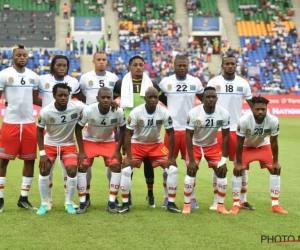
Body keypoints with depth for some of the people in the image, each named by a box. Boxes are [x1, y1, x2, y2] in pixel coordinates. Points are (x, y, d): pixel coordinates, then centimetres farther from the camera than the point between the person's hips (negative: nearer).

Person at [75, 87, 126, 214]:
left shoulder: (118, 112, -26)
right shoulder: (88, 111, -29)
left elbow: (123, 130, -7)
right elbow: (78, 129, -14)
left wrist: (117, 150, -12)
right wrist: (81, 151, -15)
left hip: (109, 142, 1)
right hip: (90, 141, -1)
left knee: (116, 167, -14)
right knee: (82, 167, -13)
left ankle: (111, 202, -4)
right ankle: (83, 203, -3)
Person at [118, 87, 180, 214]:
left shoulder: (164, 113, -20)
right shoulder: (136, 112, -24)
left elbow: (171, 134, -11)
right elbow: (128, 134, -18)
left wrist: (170, 157, -13)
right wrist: (128, 157, -22)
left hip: (156, 144, 2)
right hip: (137, 144, -2)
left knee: (172, 169, -11)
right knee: (126, 170, -18)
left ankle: (171, 203, 1)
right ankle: (125, 204, -4)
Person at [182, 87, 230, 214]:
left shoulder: (224, 113, -22)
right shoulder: (194, 113, -28)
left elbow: (225, 136, -11)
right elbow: (189, 136, -21)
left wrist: (223, 159, -14)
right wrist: (191, 160, -22)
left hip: (212, 145, 2)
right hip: (196, 145, -2)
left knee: (222, 172, -5)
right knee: (191, 172, -12)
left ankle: (221, 206, 7)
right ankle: (187, 205, 2)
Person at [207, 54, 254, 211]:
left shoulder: (243, 84, 4)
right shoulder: (213, 82, -1)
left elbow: (252, 104, 10)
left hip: (238, 129, 2)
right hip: (218, 129, -2)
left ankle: (243, 200, 14)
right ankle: (216, 201, 14)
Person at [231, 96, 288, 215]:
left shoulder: (273, 121, -32)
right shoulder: (244, 121, -37)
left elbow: (274, 142, -16)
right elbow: (239, 143, -23)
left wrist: (275, 162, -8)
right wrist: (238, 163, -17)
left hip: (263, 146, 2)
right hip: (246, 146, -2)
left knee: (275, 170, -5)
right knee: (237, 171, -12)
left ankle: (275, 205, 4)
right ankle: (236, 204, -1)